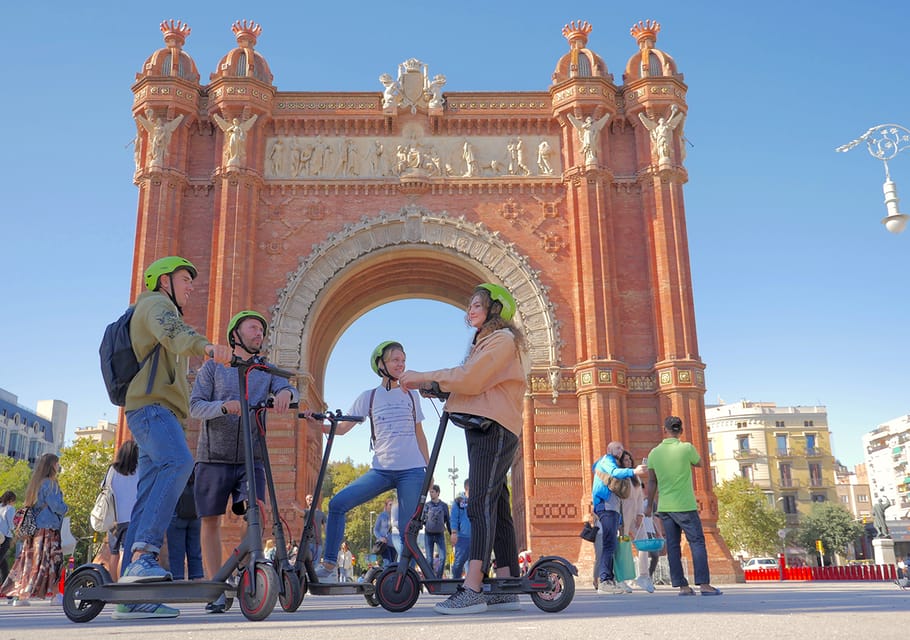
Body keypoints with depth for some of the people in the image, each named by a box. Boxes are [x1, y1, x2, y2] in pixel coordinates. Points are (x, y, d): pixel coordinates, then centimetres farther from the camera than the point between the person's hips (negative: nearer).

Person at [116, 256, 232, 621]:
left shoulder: (163, 311, 35)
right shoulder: (155, 303, 4)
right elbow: (171, 333, -21)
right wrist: (205, 346, -43)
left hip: (158, 411, 10)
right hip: (151, 405, -10)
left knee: (149, 500, 1)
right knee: (179, 463, -33)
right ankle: (142, 556, -41)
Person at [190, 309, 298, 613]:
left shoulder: (266, 371, 12)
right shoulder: (213, 367, 7)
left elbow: (291, 390, -6)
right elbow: (195, 406, -4)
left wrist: (286, 393, -31)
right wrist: (224, 406, -24)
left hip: (251, 457, 1)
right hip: (214, 457, -1)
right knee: (211, 521, 0)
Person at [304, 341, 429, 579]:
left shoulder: (411, 395, 11)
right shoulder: (368, 397, 8)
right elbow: (342, 428, 4)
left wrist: (429, 469, 12)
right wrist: (317, 423, -14)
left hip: (412, 471, 0)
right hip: (381, 470, 0)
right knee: (337, 504, -14)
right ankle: (328, 563, -4)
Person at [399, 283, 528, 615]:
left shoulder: (503, 339, -5)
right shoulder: (486, 342, 27)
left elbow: (469, 379, -16)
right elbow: (467, 382, 16)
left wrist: (425, 376, -7)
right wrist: (422, 382, 5)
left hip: (494, 429, -10)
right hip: (483, 429, 10)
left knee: (481, 504, -16)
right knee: (496, 507, 7)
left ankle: (472, 589, -21)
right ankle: (507, 589, 9)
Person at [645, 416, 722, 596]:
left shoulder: (654, 452, 2)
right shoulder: (686, 448, -9)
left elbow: (652, 481, 6)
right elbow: (699, 463, 12)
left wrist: (649, 505, 14)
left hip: (664, 507, 4)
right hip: (685, 506, -4)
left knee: (673, 546, 6)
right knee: (697, 542, 2)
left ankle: (682, 586, 7)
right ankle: (704, 584, -2)